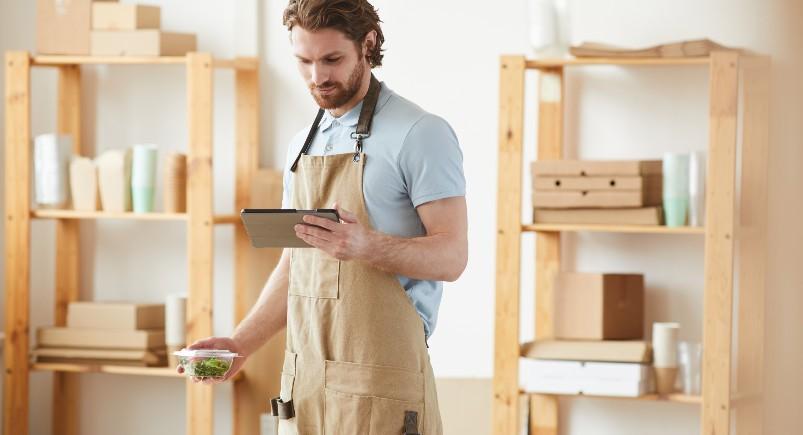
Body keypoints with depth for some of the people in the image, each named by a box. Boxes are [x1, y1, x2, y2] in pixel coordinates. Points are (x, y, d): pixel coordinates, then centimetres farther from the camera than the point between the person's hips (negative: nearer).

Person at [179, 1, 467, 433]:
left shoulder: (420, 133, -7)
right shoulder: (304, 144, 15)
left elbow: (451, 255, -13)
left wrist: (367, 246, -29)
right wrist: (240, 343, 9)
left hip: (379, 380, -6)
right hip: (302, 376, 6)